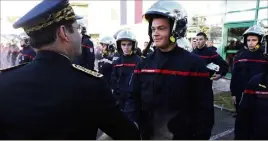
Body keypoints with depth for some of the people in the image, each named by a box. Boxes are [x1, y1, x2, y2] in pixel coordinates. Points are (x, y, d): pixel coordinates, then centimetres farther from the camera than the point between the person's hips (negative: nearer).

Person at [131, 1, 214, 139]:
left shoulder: (194, 64, -12)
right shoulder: (144, 64, 0)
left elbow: (204, 110, -10)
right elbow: (133, 99, 2)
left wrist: (201, 136, -11)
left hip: (181, 135, -3)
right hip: (148, 135, 3)